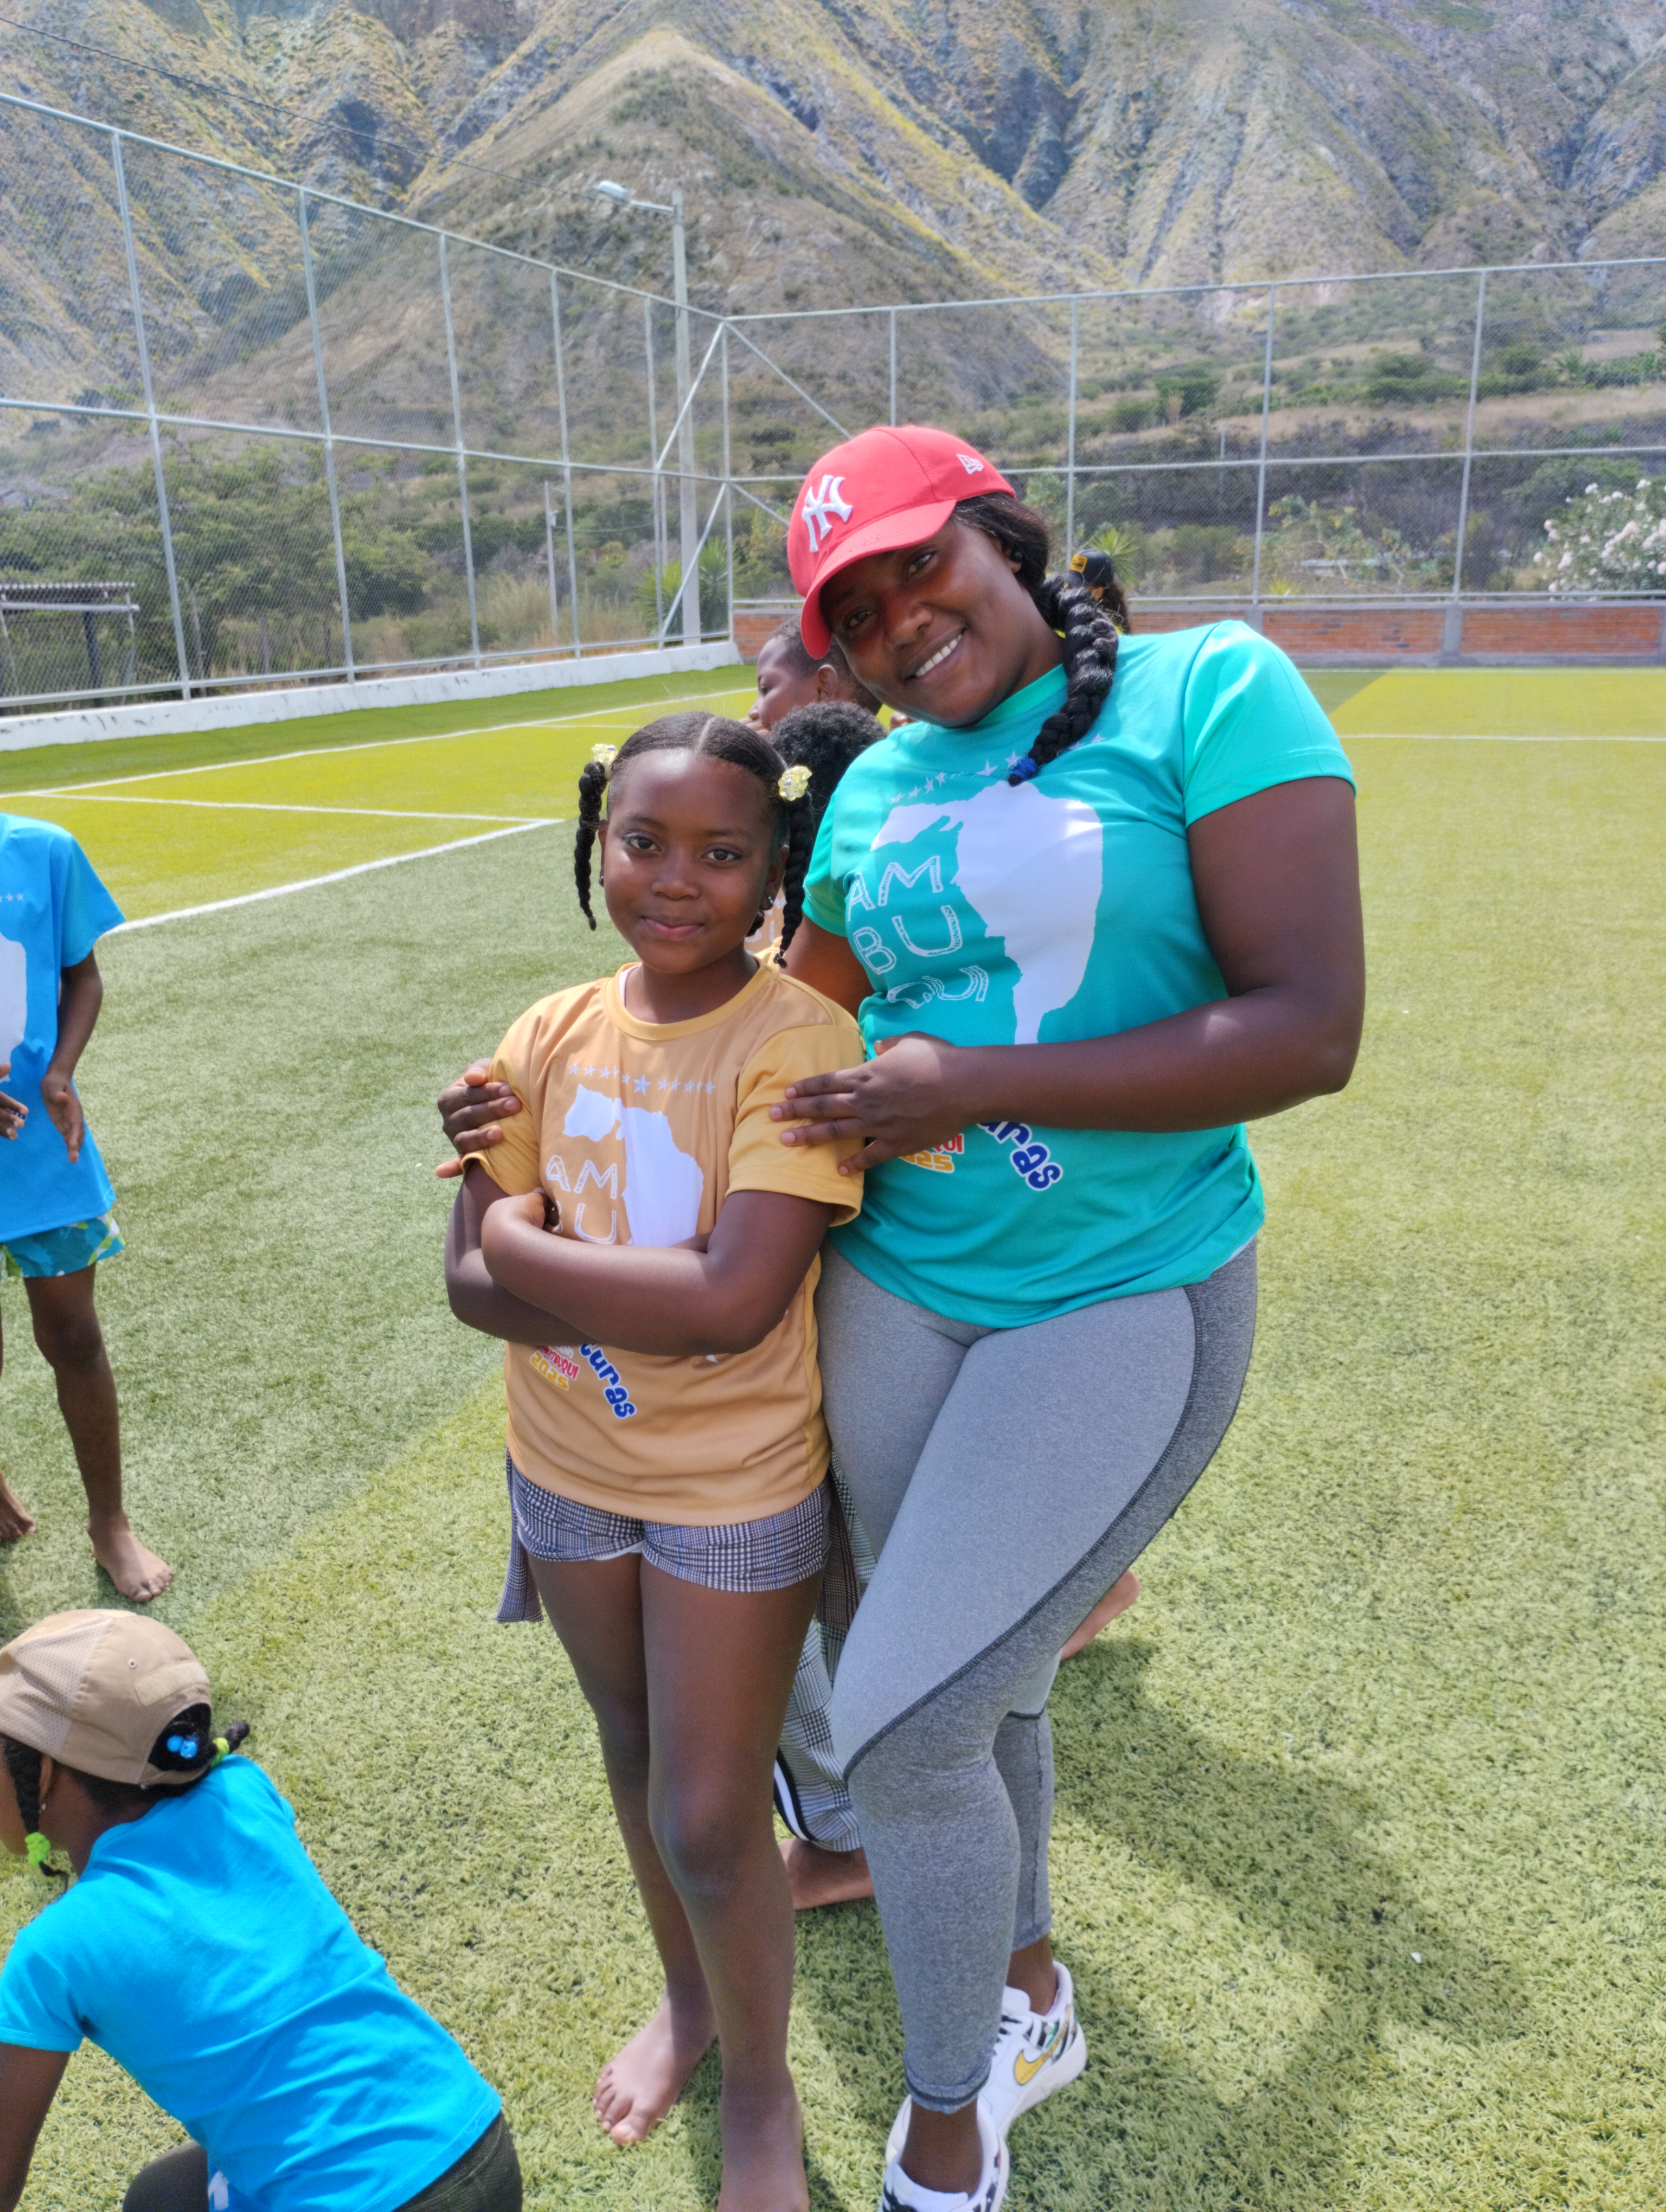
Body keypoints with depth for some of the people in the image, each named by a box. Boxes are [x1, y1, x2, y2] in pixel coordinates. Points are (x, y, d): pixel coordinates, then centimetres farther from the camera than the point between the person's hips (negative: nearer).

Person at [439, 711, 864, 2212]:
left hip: (737, 1486, -5)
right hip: (568, 1470, 5)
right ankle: (686, 1998, 52)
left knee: (711, 1821, 6)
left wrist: (521, 1244, -19)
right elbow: (469, 1280, -8)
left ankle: (761, 2090, 36)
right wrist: (653, 1301, -23)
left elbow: (735, 1300, -30)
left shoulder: (801, 1040, -21)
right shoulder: (553, 1035, -5)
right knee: (636, 1754, 24)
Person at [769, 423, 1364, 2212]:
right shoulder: (875, 788, 5)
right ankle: (1030, 1997, 51)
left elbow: (1308, 1031, -20)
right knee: (977, 1686, 21)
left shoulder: (1210, 691, -11)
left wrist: (972, 1086, -20)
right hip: (893, 1292, 6)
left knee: (895, 1729, -5)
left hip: (1121, 1308, -5)